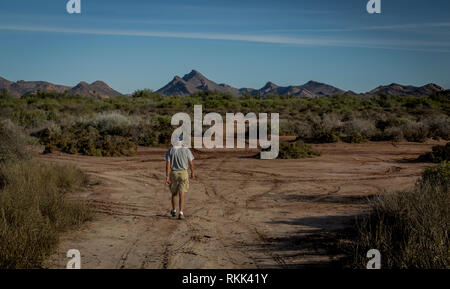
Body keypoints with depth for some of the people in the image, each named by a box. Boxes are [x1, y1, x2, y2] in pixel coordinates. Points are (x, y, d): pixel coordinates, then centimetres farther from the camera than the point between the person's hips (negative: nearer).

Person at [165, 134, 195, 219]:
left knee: (174, 193, 19)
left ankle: (174, 211, 34)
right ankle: (181, 213, -12)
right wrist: (192, 172, 13)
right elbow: (191, 163, -3)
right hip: (183, 173, -1)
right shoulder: (186, 150, -8)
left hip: (173, 173, 2)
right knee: (181, 195, -2)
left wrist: (167, 176, -10)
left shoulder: (170, 151, -6)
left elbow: (168, 164, -11)